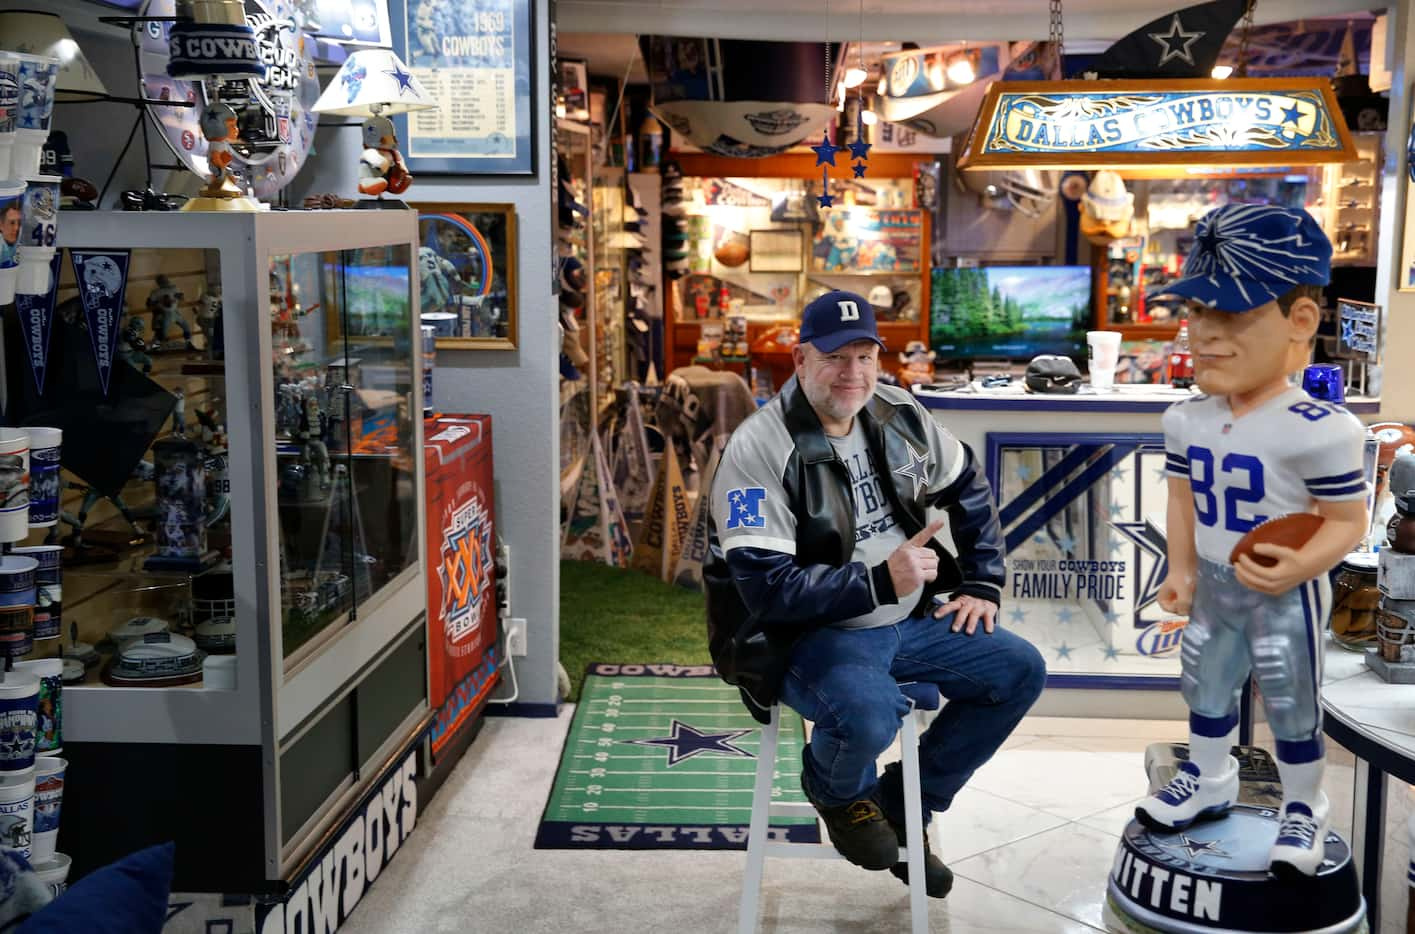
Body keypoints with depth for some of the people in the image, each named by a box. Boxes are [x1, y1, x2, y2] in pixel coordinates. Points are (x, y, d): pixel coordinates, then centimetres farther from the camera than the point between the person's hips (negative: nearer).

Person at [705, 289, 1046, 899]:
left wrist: (981, 584, 10)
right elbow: (766, 586, -26)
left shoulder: (898, 416, 2)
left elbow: (968, 488, 18)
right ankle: (839, 793, 5)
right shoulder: (758, 451, -19)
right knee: (869, 716, -36)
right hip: (810, 635, -7)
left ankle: (904, 805, 15)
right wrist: (880, 582, -29)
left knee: (1020, 671, 0)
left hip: (911, 620, 7)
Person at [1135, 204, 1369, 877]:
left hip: (1284, 595, -6)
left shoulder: (1318, 429, -24)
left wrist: (1298, 567, -30)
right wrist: (1182, 570, 5)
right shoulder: (1187, 421, -3)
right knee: (1206, 689, 21)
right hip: (1213, 587, 6)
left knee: (1292, 707, 10)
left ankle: (1303, 807, 31)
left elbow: (1346, 521, -17)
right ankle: (1208, 781, 44)